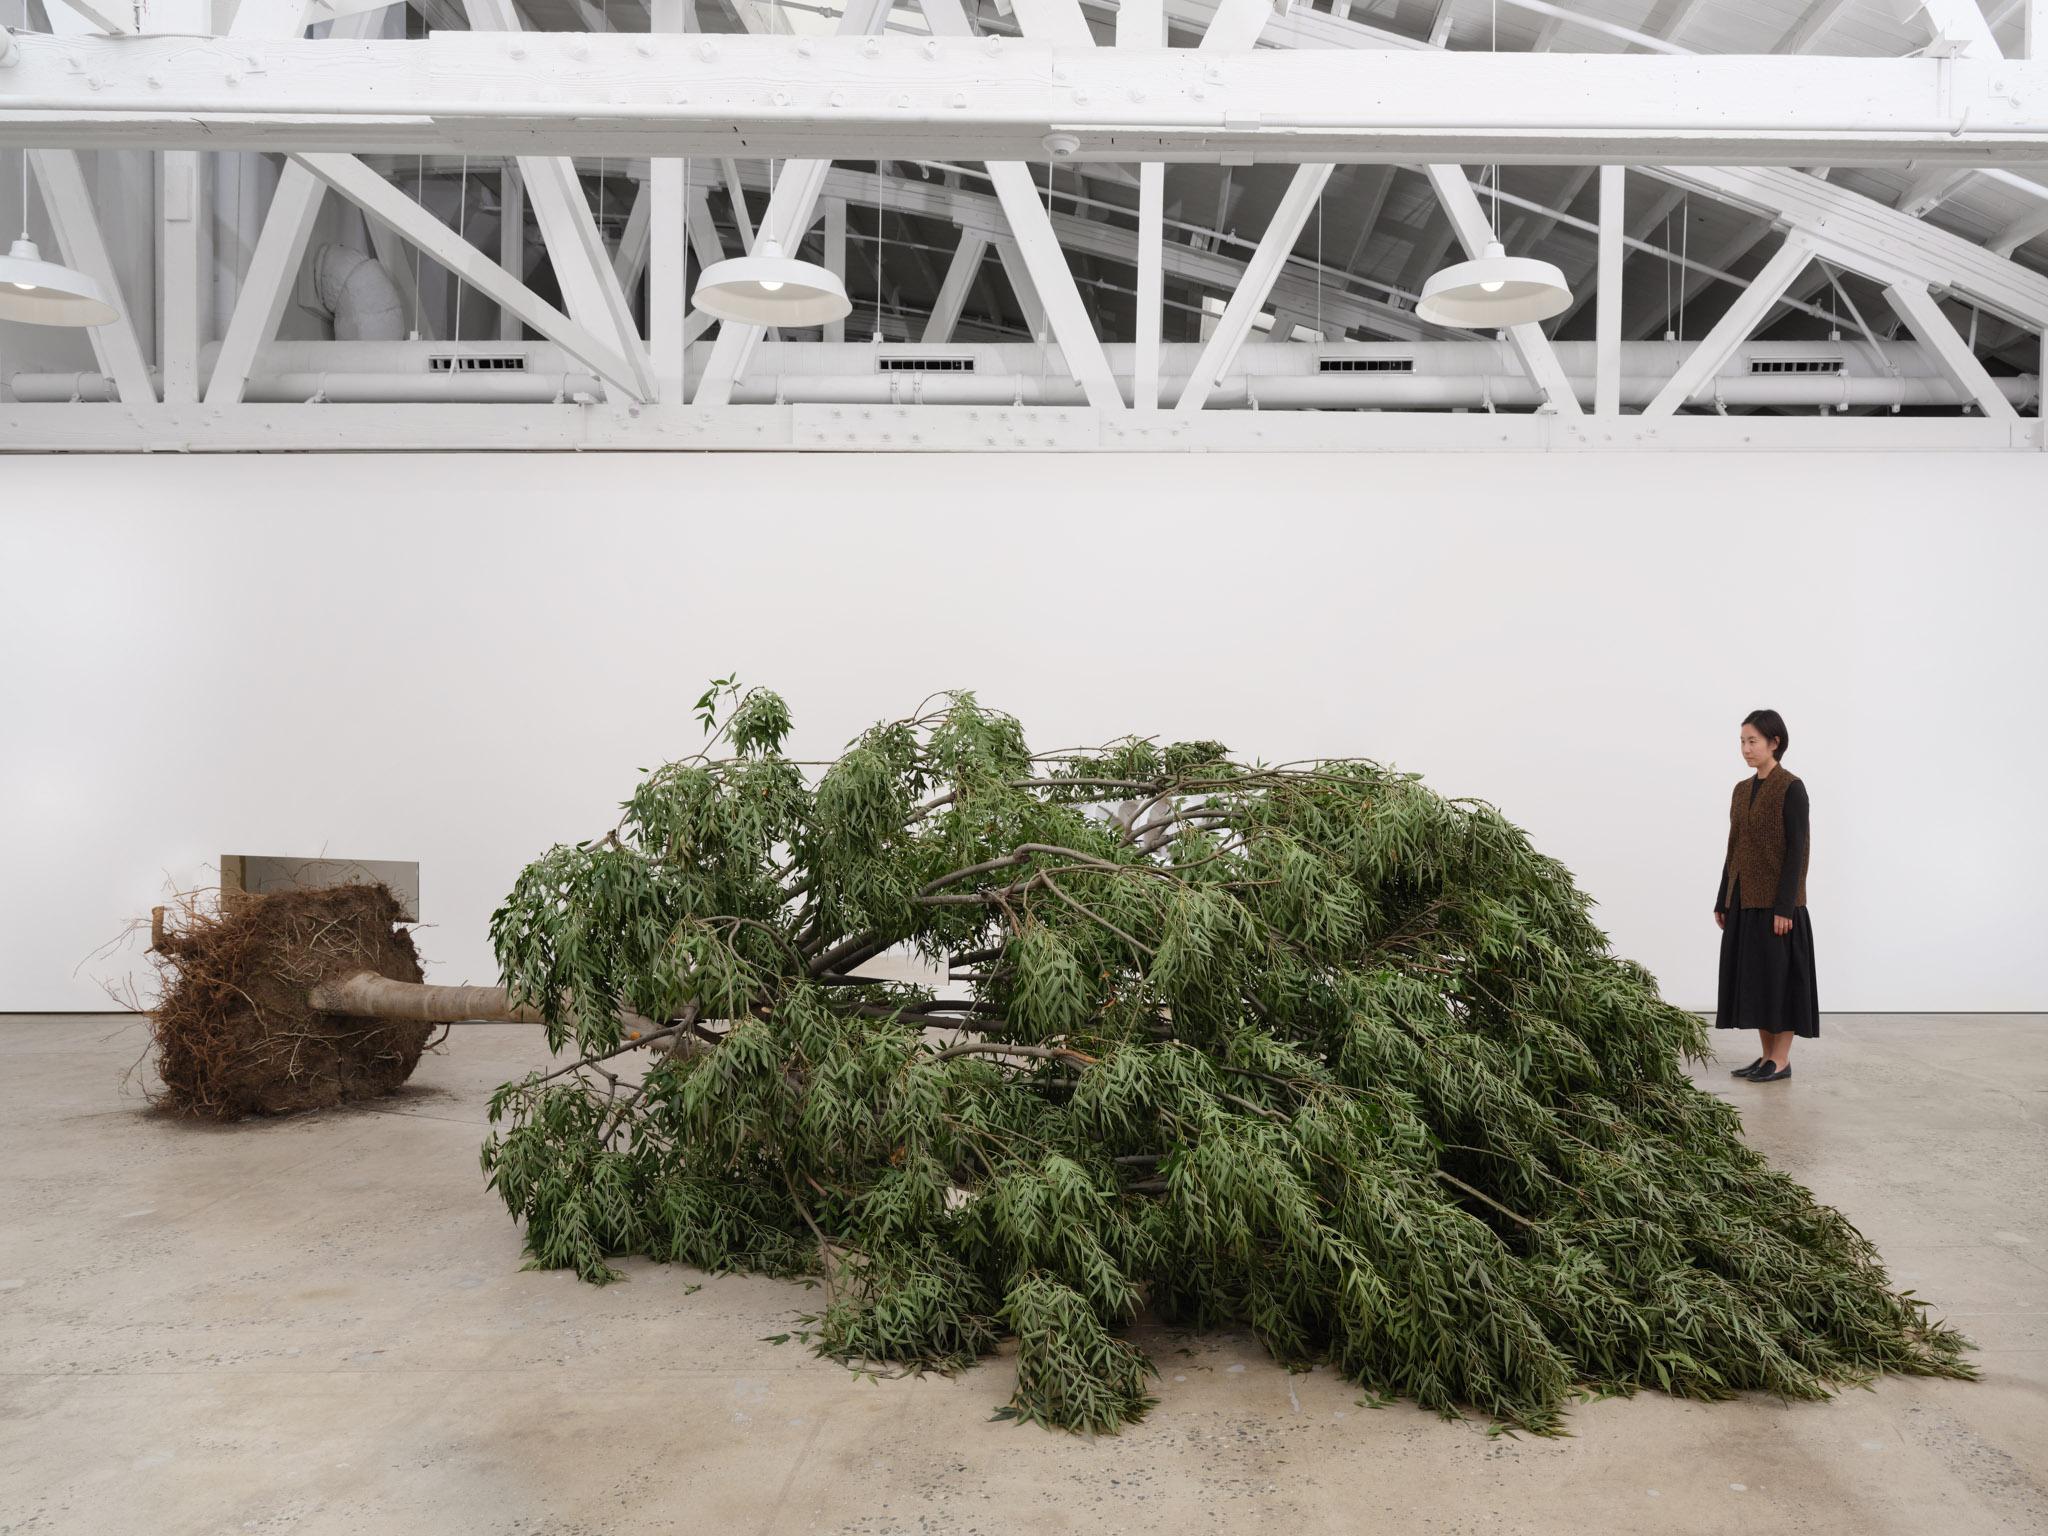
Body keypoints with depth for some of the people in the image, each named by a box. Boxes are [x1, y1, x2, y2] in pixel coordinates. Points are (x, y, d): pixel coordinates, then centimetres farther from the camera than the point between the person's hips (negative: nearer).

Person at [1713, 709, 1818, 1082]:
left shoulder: (1791, 788, -10)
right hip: (1744, 901, 8)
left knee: (1779, 977, -1)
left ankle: (1781, 1060, 7)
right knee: (1752, 977, 10)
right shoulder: (1742, 789, 12)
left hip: (1776, 902, -8)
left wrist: (1784, 907, -18)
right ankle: (1767, 1055, 18)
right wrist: (1722, 901, 13)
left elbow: (1797, 850, -14)